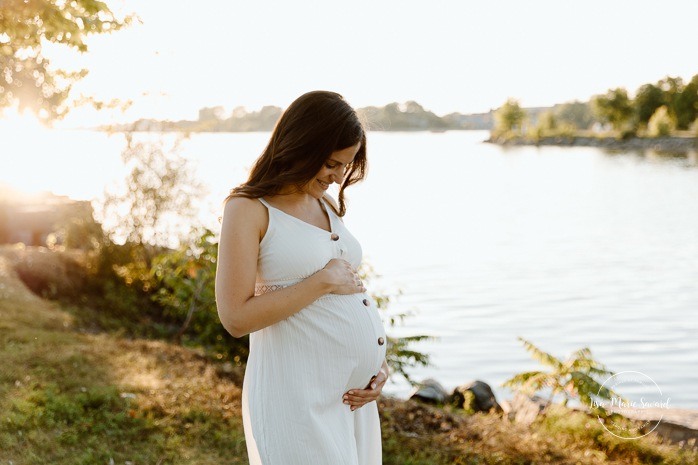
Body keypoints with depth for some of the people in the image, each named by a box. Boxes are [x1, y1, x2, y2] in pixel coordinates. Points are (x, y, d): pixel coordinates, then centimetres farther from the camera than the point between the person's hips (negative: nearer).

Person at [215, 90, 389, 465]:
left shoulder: (328, 206, 13)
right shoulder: (249, 209, -9)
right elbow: (236, 317, -16)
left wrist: (377, 362, 4)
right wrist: (323, 281, -14)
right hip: (300, 391, -7)